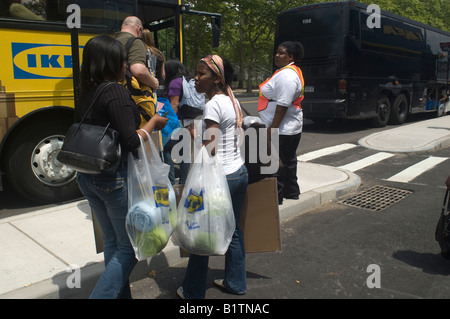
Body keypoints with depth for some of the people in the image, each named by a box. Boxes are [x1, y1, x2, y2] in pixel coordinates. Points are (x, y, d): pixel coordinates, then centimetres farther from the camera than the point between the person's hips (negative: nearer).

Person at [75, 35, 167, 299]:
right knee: (129, 246, 8)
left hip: (88, 177, 8)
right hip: (116, 179, -8)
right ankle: (101, 296, 3)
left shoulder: (87, 93, 7)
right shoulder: (117, 92, -17)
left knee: (112, 241, 21)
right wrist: (153, 123, -6)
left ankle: (121, 294, 34)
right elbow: (131, 142, -22)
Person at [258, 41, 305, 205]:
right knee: (288, 161, 20)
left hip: (282, 129, -11)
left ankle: (276, 198, 8)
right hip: (291, 128, 11)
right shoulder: (292, 71, 15)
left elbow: (282, 106, -25)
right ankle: (292, 192, 34)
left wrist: (272, 128, -24)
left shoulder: (286, 76, -20)